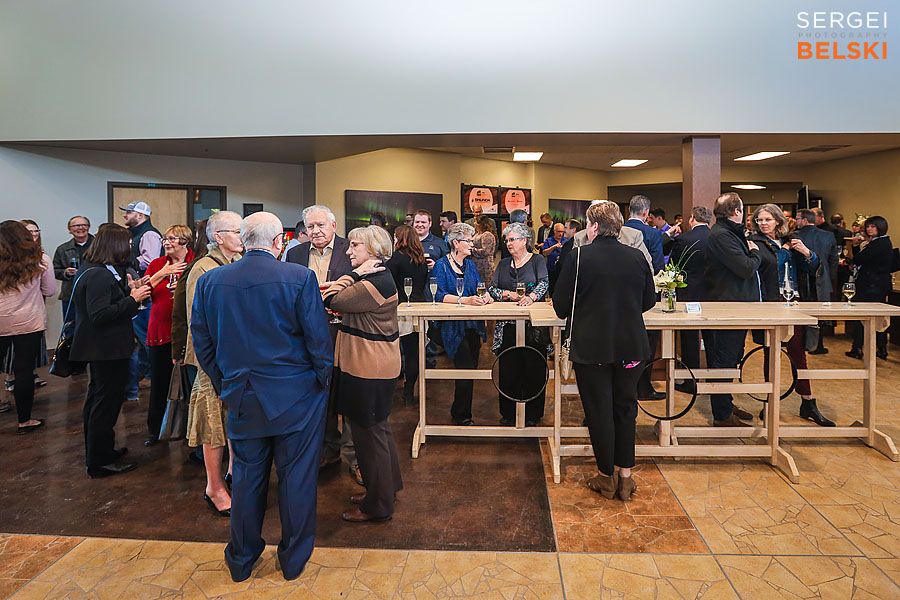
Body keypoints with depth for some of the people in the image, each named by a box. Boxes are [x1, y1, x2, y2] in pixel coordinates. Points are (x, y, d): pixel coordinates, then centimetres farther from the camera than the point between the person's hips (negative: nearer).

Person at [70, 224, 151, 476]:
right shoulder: (100, 275, -22)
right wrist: (132, 298, -23)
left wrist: (128, 290, 8)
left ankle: (98, 451, 37)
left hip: (98, 348, 11)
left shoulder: (88, 270, 10)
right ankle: (100, 462, 10)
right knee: (107, 401, -1)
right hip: (108, 349, -11)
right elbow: (99, 314, -28)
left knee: (97, 398, 21)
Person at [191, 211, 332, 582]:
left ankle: (242, 559, 34)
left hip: (241, 398, 4)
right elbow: (318, 337, -12)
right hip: (297, 397, -3)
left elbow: (201, 342, 6)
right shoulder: (300, 277, -14)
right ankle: (294, 559, 27)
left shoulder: (209, 281, -1)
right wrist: (324, 379, 3)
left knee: (247, 476, 17)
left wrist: (223, 384, 17)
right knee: (297, 476, 11)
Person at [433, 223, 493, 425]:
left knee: (471, 369, 7)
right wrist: (465, 300, -27)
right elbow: (439, 295, -15)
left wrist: (485, 297, -12)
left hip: (472, 325, 6)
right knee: (466, 369, -12)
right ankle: (461, 415, 6)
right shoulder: (441, 265, -4)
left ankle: (461, 412, 22)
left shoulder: (470, 265, 17)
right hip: (452, 327, -6)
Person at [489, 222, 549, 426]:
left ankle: (531, 415, 10)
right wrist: (507, 294, -8)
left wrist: (531, 297, -29)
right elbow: (491, 289, 10)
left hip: (532, 324, -3)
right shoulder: (503, 264, 17)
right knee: (506, 368, 3)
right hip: (507, 324, 4)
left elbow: (544, 283, -10)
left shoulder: (537, 260, 5)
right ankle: (508, 413, 15)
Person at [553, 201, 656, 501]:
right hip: (631, 346, 4)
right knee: (625, 408, 17)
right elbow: (649, 300, 11)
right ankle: (625, 476, 22)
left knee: (599, 410, 9)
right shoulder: (637, 257, 1)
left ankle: (606, 477, 21)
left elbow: (561, 306, -7)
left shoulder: (579, 256, -10)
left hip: (592, 347, -3)